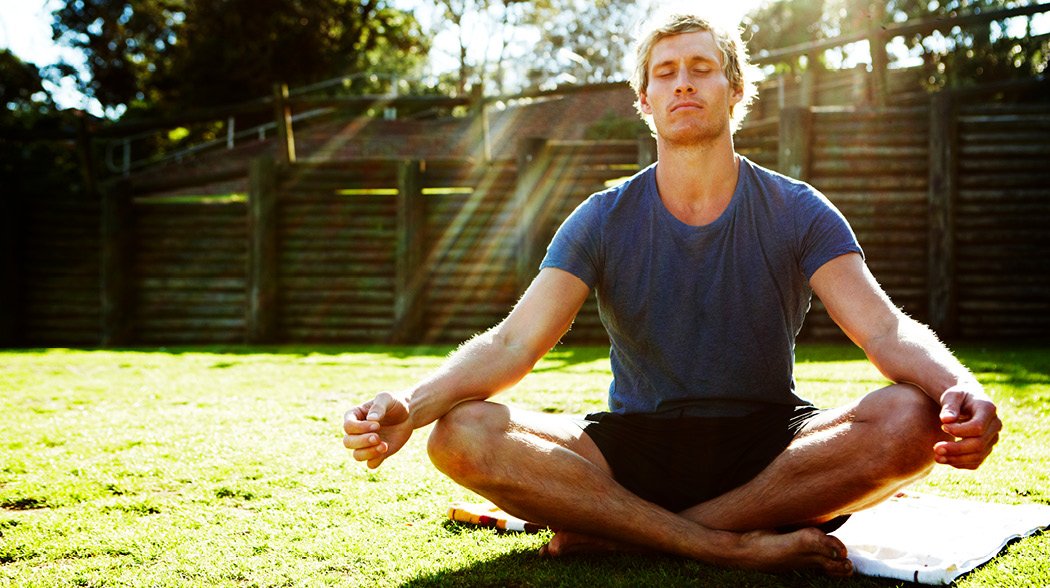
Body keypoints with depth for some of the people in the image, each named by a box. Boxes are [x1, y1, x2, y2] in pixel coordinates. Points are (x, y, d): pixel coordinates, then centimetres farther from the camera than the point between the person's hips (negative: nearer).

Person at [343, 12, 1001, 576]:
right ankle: (734, 545, -30)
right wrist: (408, 407, -30)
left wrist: (960, 389, -37)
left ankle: (619, 532, -26)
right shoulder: (603, 222, 0)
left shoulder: (798, 215, -1)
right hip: (633, 446, 0)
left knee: (913, 420, -31)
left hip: (770, 448, 0)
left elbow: (885, 330, -12)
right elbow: (512, 342, -10)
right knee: (462, 437, -25)